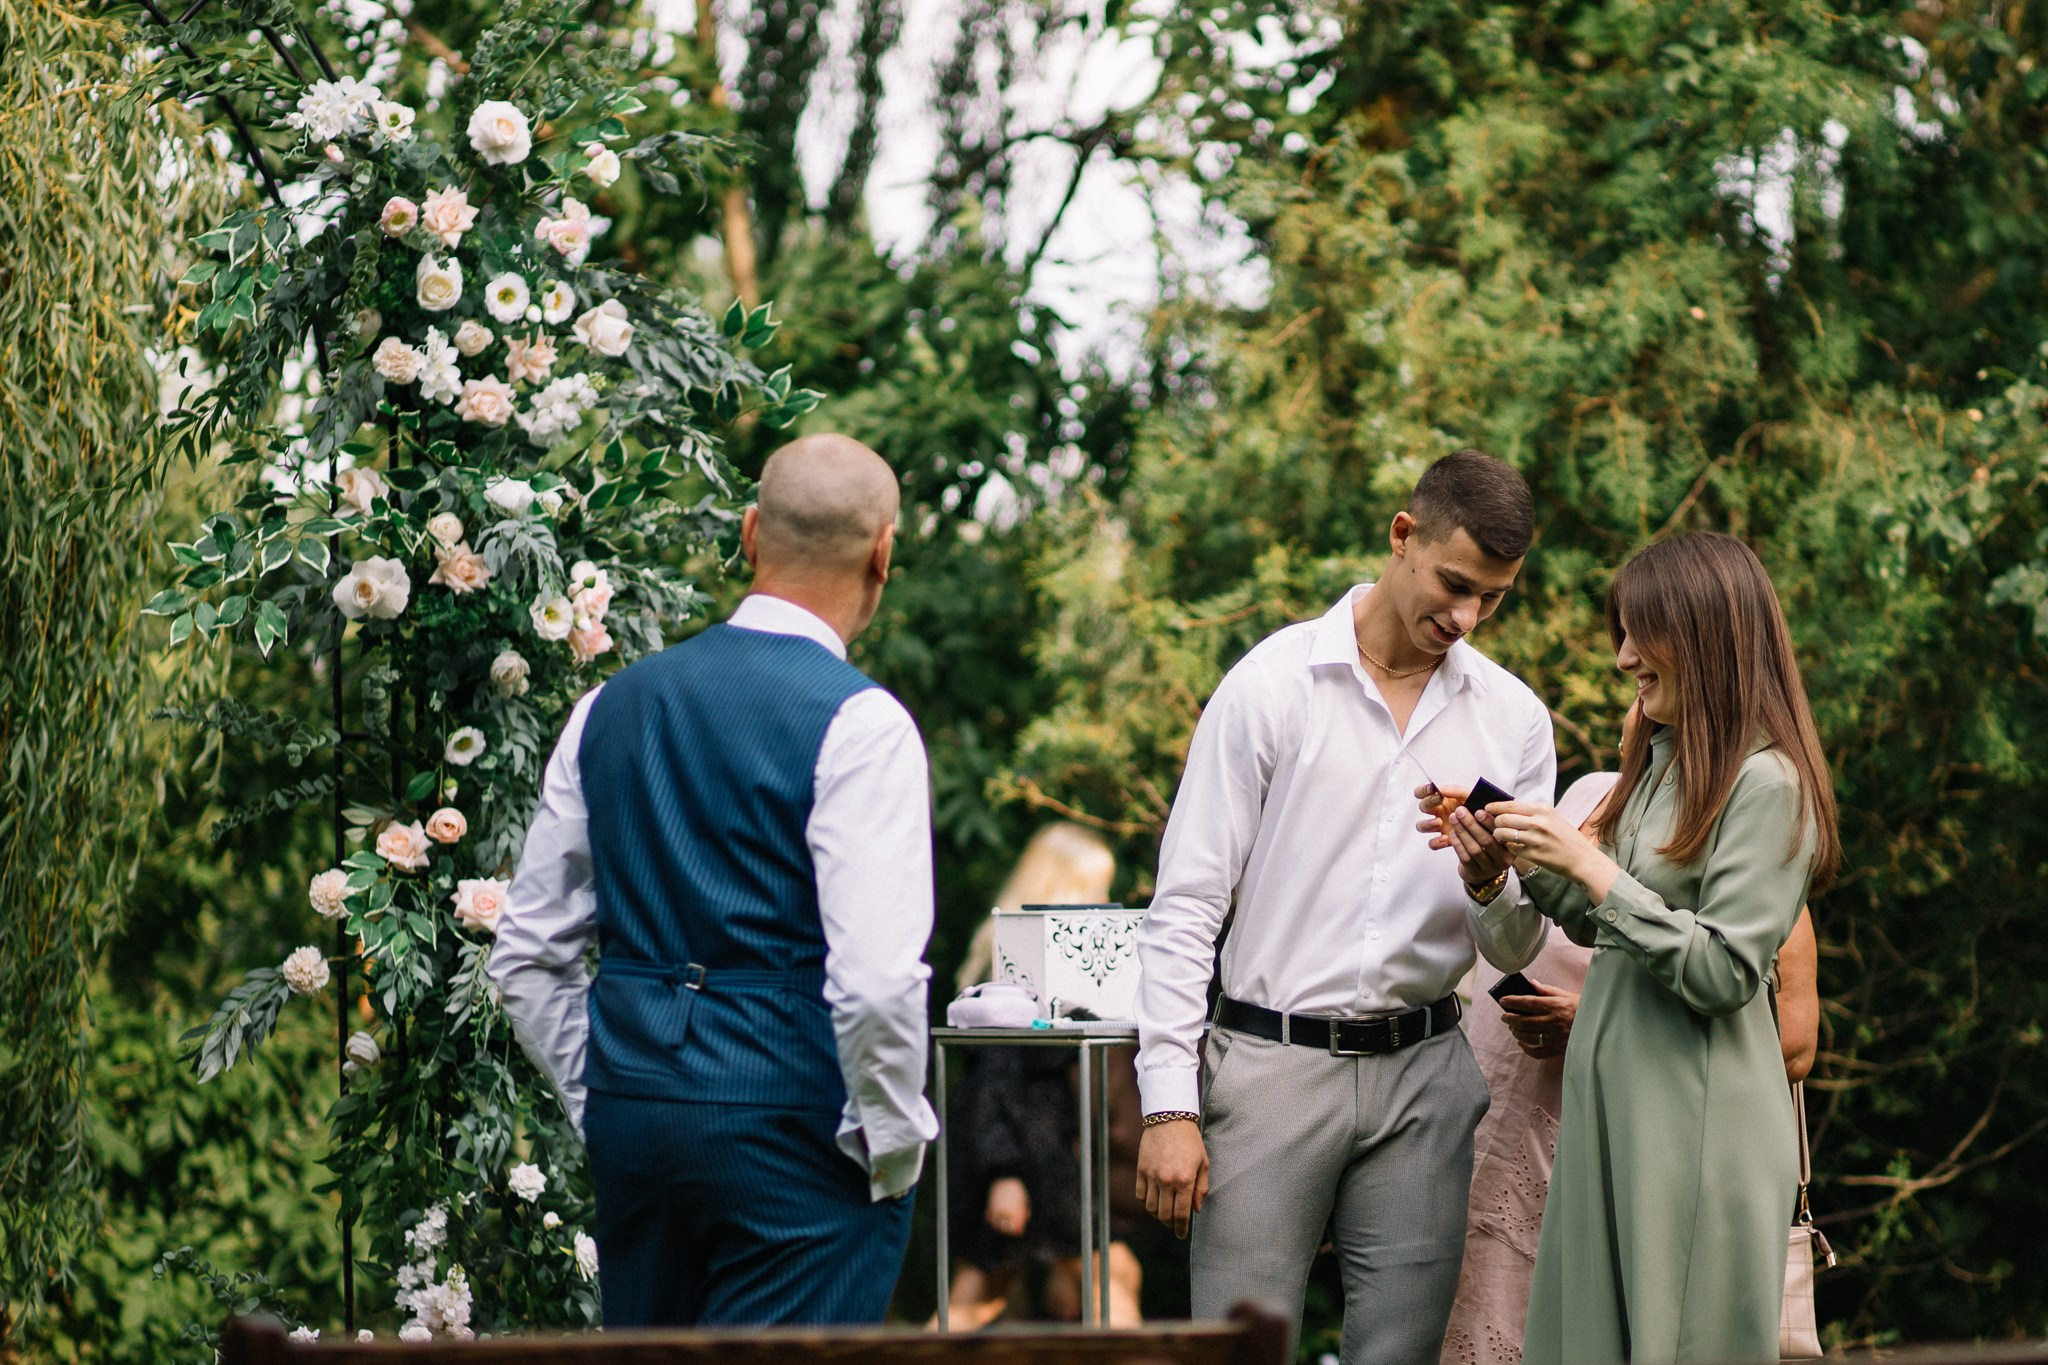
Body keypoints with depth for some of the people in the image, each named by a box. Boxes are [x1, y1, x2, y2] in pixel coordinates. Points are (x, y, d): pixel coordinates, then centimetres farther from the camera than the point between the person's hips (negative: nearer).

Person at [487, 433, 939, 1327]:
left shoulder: (611, 708, 9)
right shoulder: (858, 725, -11)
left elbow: (526, 958, 13)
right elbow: (876, 977, -19)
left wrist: (601, 1102, 17)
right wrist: (892, 1150, -6)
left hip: (628, 1118, 6)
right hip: (793, 1130, -6)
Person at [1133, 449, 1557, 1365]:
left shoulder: (1513, 719, 8)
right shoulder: (1272, 686, -3)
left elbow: (1515, 949, 10)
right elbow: (1185, 906, -4)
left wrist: (1492, 886, -15)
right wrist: (1168, 1103, -11)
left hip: (1420, 1079, 4)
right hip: (1273, 1060, -3)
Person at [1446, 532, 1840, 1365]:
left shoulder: (1764, 783, -13)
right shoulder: (1662, 761, 15)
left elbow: (1722, 974, -18)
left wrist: (1590, 867, -18)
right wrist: (1525, 865, 6)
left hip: (1695, 1129, -9)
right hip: (1612, 1108, 9)